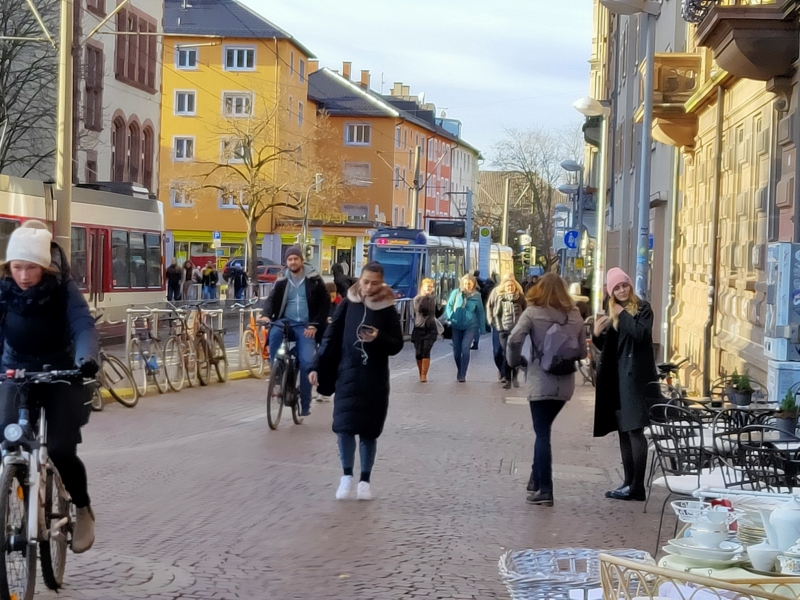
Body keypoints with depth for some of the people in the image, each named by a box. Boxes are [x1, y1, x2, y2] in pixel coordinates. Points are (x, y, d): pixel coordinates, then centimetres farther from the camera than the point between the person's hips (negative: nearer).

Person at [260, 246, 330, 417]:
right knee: (274, 334, -33)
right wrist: (266, 315, -21)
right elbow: (271, 299, 1)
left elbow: (325, 303, -1)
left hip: (306, 326, -2)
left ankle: (305, 403, -2)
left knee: (306, 362, -16)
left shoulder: (313, 279, 0)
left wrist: (314, 325, -10)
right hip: (286, 322, 2)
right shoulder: (282, 281, 7)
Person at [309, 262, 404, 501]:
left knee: (369, 430, 4)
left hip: (375, 379, 0)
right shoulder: (348, 305, 0)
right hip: (347, 374, 0)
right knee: (344, 426, -7)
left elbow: (397, 345, 0)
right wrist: (317, 367, -1)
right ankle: (347, 476, 10)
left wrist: (378, 338, -20)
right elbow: (331, 337, 3)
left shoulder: (388, 310, -2)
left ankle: (365, 480, 16)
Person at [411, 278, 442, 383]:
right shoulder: (417, 298, -1)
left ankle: (424, 375, -15)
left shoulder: (433, 299, 10)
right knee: (419, 353, 2)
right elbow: (418, 309, -21)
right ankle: (421, 374, 19)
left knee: (426, 352, -12)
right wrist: (424, 297, -28)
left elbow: (437, 314, 17)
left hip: (431, 329, 1)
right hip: (419, 328, -1)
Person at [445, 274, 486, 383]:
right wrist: (451, 317, -16)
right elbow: (449, 306, 1)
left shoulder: (476, 296, -2)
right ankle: (460, 371, 32)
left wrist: (482, 327, 4)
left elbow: (480, 312, 5)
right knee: (456, 351, 7)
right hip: (456, 326, 2)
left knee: (465, 349, -17)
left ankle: (462, 375, -12)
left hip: (470, 326, -2)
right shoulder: (456, 293, -3)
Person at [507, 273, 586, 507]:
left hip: (540, 382, -4)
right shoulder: (575, 316, 6)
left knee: (542, 434, 0)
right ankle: (537, 479, 26)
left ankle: (544, 490, -3)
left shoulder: (533, 313, -6)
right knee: (543, 430, 20)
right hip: (565, 383, 4)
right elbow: (582, 351, 8)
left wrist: (515, 361, 1)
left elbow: (514, 340, -16)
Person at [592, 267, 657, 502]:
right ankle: (629, 482, 15)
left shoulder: (642, 308, -4)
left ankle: (637, 487, -9)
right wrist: (597, 333, -3)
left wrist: (622, 314, -13)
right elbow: (607, 348, 17)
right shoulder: (613, 312, 16)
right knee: (624, 431, 10)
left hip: (635, 375, -8)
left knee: (634, 430, -10)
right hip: (617, 376, 8)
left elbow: (641, 333, -22)